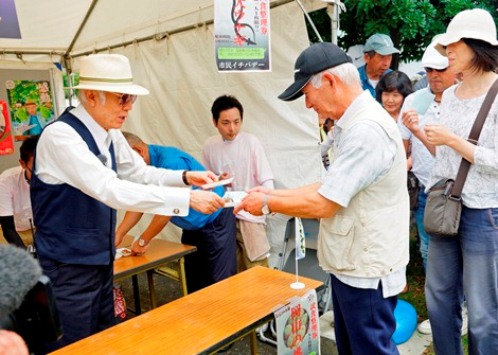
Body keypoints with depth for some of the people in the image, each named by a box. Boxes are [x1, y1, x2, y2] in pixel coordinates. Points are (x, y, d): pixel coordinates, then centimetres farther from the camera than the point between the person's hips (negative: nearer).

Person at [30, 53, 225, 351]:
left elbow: (141, 173, 10)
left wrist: (185, 177, -9)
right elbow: (111, 190, -34)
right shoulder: (61, 135, -24)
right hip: (68, 267, -8)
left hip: (100, 260, 8)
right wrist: (187, 198, -36)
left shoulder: (110, 134, 1)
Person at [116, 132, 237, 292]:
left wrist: (142, 241, -16)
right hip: (193, 225, 9)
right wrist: (119, 234, -8)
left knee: (220, 280, -4)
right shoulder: (143, 167, -2)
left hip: (215, 220, -9)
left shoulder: (171, 161, -29)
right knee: (193, 280, 14)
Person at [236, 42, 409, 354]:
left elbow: (323, 205, -24)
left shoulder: (366, 130, -25)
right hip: (351, 265, 10)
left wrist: (268, 205, -10)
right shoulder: (353, 123, 9)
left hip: (367, 272, -10)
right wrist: (274, 193, 5)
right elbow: (330, 188, 11)